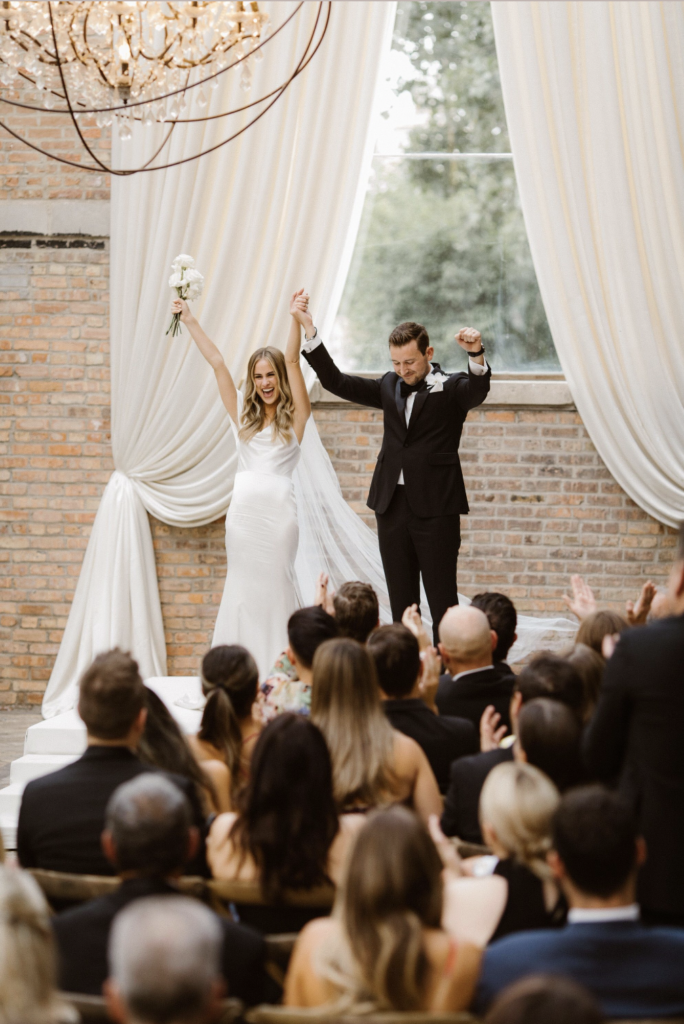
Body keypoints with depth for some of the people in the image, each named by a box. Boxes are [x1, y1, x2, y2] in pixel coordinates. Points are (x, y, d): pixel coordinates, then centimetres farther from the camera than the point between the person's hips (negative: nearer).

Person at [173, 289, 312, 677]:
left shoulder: (294, 416, 4)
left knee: (276, 584, -2)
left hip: (278, 509, -4)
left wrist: (297, 319, -18)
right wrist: (190, 320, 9)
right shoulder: (243, 414, 15)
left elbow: (292, 360, -8)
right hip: (243, 508, 4)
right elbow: (217, 362, 11)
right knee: (242, 585, 5)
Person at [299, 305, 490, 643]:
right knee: (401, 601, 9)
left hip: (435, 507, -5)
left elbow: (478, 389, -21)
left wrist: (476, 355, -43)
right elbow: (336, 382, 13)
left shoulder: (451, 388, -1)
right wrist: (309, 331, 5)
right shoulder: (389, 387, 13)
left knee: (442, 599, -3)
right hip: (393, 505, 5)